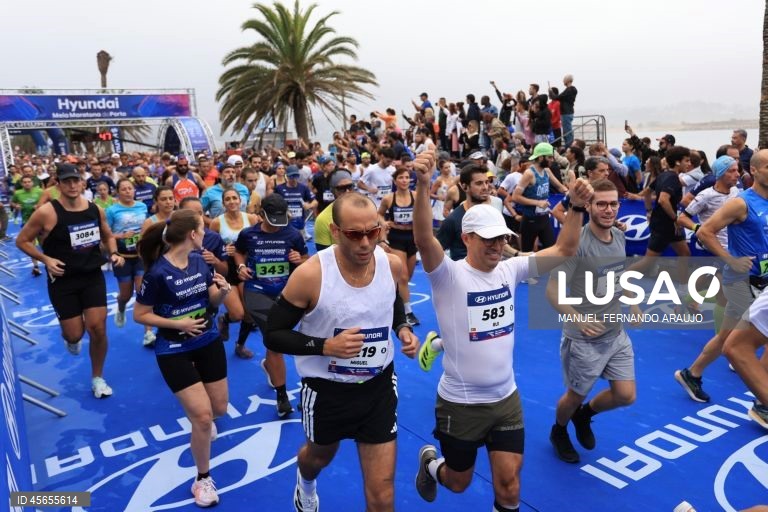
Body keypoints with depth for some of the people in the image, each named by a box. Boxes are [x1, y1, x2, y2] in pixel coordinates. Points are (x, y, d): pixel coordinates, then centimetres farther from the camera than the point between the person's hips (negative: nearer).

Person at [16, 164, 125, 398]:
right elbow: (22, 240, -5)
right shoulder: (47, 212, -15)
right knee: (75, 334, 0)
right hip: (62, 280, -3)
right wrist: (45, 259, -18)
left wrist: (114, 253, -2)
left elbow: (108, 236, 17)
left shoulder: (95, 209, -1)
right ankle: (70, 339, 43)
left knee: (98, 329, -2)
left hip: (93, 276, 3)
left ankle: (98, 378, 19)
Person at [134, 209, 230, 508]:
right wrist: (178, 324, -22)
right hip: (174, 351, -6)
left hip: (208, 342, 6)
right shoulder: (158, 273, -22)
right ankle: (203, 479, 15)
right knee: (202, 416, -10)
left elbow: (213, 300, 5)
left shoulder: (198, 261, -4)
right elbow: (140, 315, -13)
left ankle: (198, 418, 55)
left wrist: (223, 291, -17)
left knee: (220, 407, 15)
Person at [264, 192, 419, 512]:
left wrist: (403, 328, -7)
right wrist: (326, 345, -30)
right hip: (326, 390, -1)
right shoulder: (310, 274, -25)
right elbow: (272, 336, -16)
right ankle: (306, 484, 69)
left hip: (378, 387, 2)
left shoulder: (392, 265, -12)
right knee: (319, 456, 31)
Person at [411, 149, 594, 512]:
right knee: (458, 483, 18)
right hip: (461, 403, -3)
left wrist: (577, 207, -16)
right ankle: (429, 462, 51)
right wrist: (422, 186, -50)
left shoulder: (510, 270, -3)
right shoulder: (449, 275, -18)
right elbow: (423, 240, -37)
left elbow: (564, 250, -1)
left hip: (506, 398, 4)